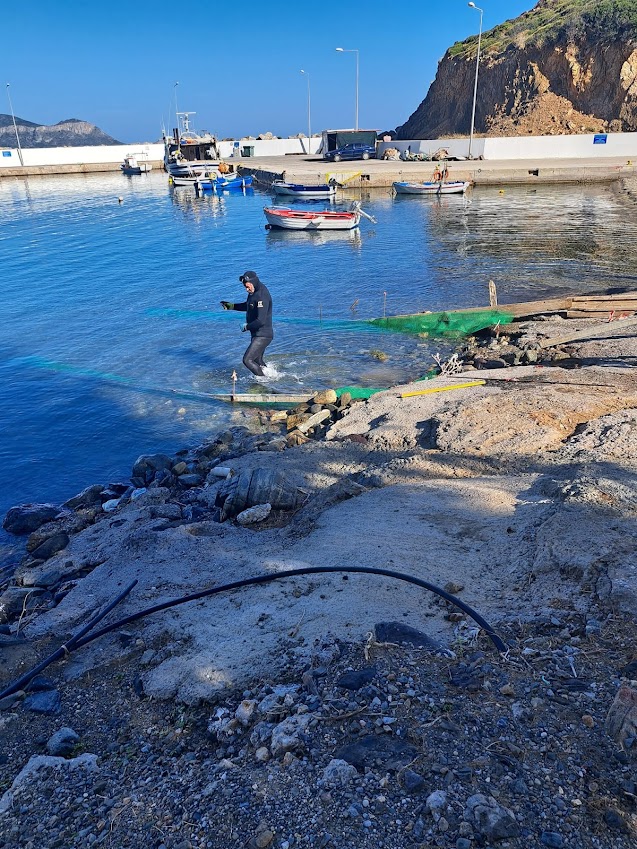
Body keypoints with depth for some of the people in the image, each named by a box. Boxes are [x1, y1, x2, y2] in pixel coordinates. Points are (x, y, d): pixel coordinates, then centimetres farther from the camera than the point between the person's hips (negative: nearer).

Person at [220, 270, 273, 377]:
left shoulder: (262, 296, -24)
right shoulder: (254, 292, 7)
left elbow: (261, 321, -30)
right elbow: (248, 306, 28)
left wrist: (247, 327, -15)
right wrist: (232, 306, 15)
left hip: (262, 336, -10)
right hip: (257, 335, 10)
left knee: (247, 360, -12)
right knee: (257, 361, 20)